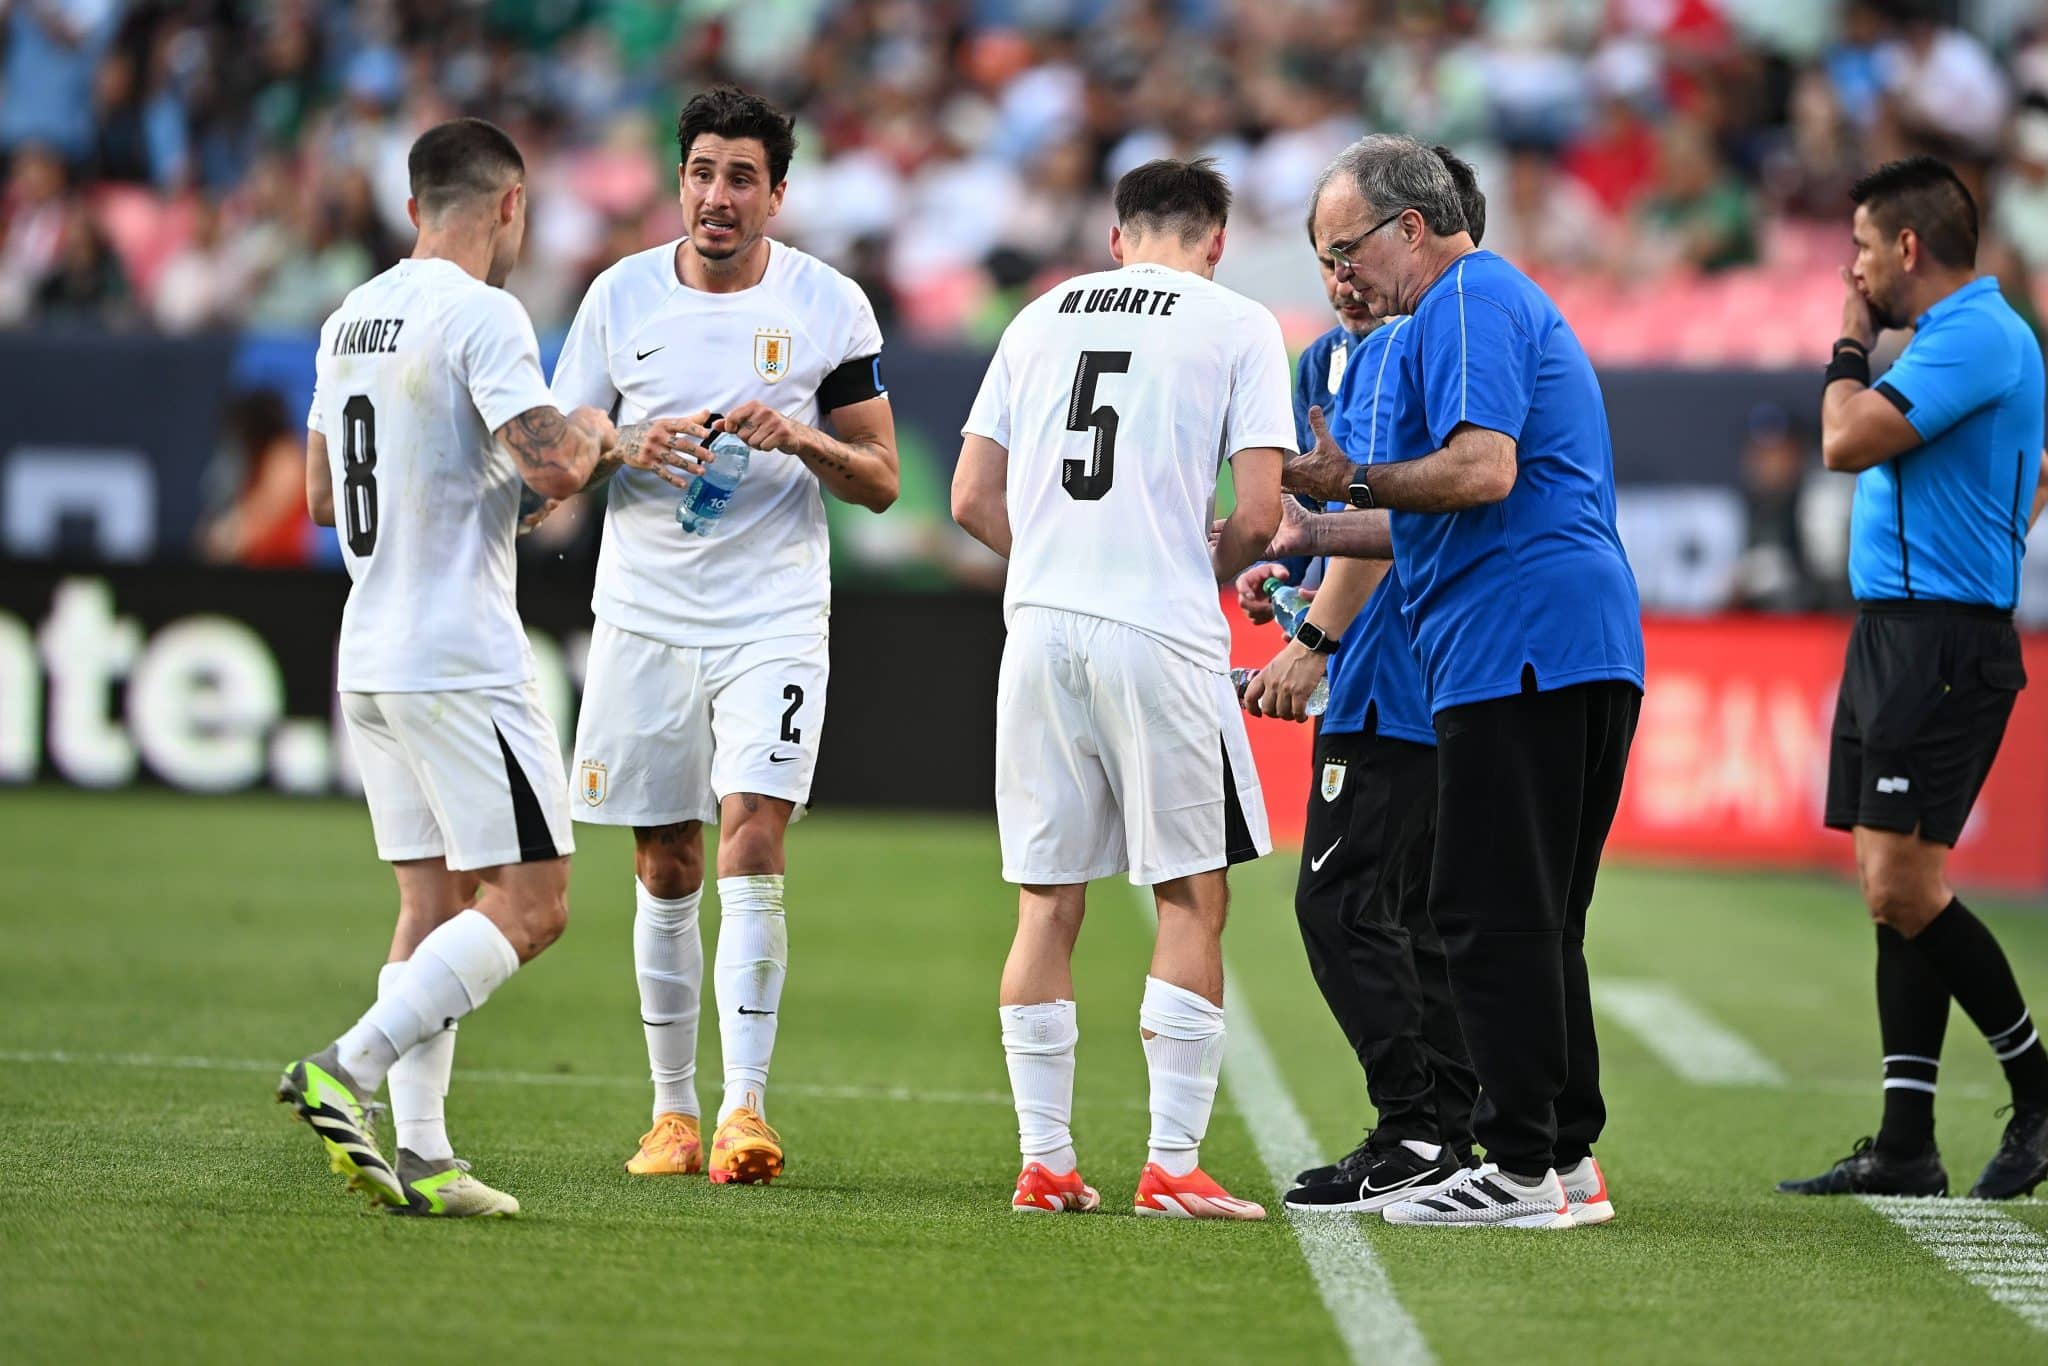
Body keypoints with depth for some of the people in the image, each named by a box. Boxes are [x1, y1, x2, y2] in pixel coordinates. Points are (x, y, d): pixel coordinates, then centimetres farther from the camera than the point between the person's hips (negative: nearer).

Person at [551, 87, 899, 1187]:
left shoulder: (830, 307, 0)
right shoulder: (622, 297, 3)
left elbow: (880, 479, 3)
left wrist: (796, 436, -16)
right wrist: (634, 449, -14)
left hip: (774, 618, -2)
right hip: (645, 615, 2)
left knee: (752, 841, -16)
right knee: (666, 870, 5)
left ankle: (744, 1106, -17)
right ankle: (672, 1110, 15)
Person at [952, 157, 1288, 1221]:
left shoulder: (1042, 318, 16)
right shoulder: (1238, 325, 3)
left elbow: (973, 501, 12)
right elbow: (1257, 513, -4)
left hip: (1041, 618, 4)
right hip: (1162, 632, -4)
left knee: (1046, 903, 8)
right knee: (1192, 897, 2)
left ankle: (1044, 1163, 9)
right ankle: (1172, 1166, -3)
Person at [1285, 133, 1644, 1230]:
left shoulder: (1468, 304, -7)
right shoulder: (1507, 301, 26)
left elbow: (1482, 471, -22)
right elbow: (1445, 517, 31)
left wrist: (1351, 480, -11)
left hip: (1518, 646, -11)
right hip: (1591, 647, 11)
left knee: (1492, 915, -9)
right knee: (1536, 919, 14)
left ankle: (1524, 1170, -9)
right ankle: (1569, 1159, 15)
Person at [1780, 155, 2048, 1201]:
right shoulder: (1963, 334, 19)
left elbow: (1848, 441, -21)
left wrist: (1849, 347, -3)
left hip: (1938, 644, -10)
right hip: (1892, 638, 10)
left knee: (1904, 885, -14)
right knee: (1891, 890, 7)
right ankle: (1905, 1147, 7)